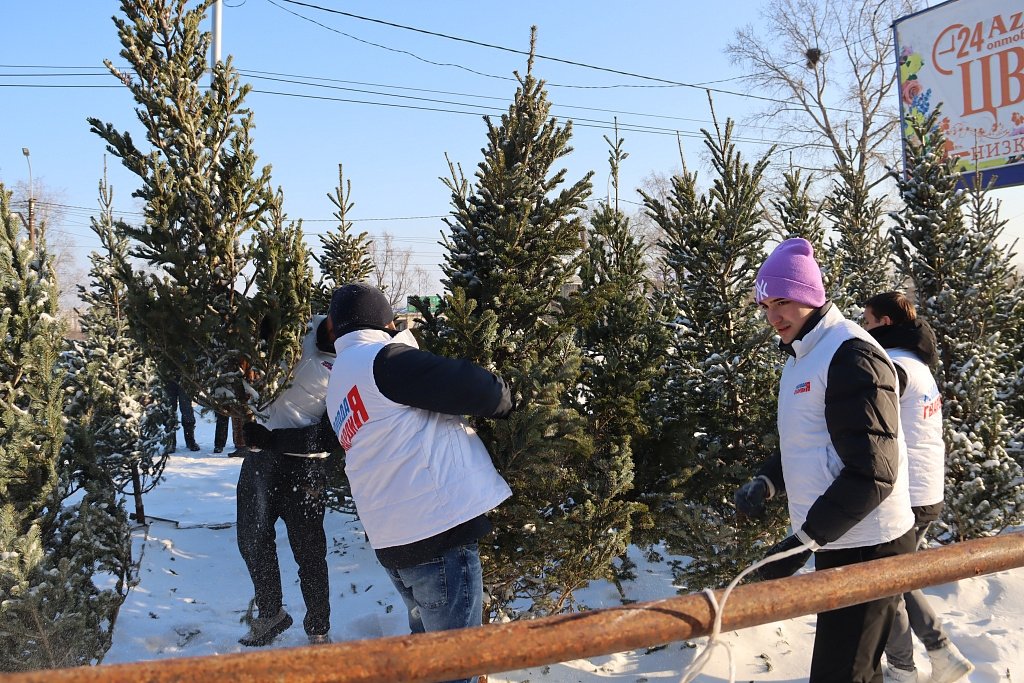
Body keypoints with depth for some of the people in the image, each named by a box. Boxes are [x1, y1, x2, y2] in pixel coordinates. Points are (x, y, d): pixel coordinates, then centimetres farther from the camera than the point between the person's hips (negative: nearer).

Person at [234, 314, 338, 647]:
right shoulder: (301, 327, -2)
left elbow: (328, 438, -13)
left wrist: (272, 438, -16)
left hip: (303, 466, -5)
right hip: (259, 457, 5)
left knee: (308, 551, 4)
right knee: (252, 542, 14)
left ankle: (318, 630, 25)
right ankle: (270, 613, 36)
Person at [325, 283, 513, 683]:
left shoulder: (339, 382, 18)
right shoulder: (382, 359, -12)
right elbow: (472, 387, -15)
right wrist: (503, 400, 3)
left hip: (396, 542, 9)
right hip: (441, 532, -9)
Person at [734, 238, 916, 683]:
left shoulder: (851, 355, -17)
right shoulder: (801, 357, 14)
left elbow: (872, 471, -23)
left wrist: (804, 539, -25)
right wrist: (764, 483, 5)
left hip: (865, 549, -10)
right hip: (837, 542, 10)